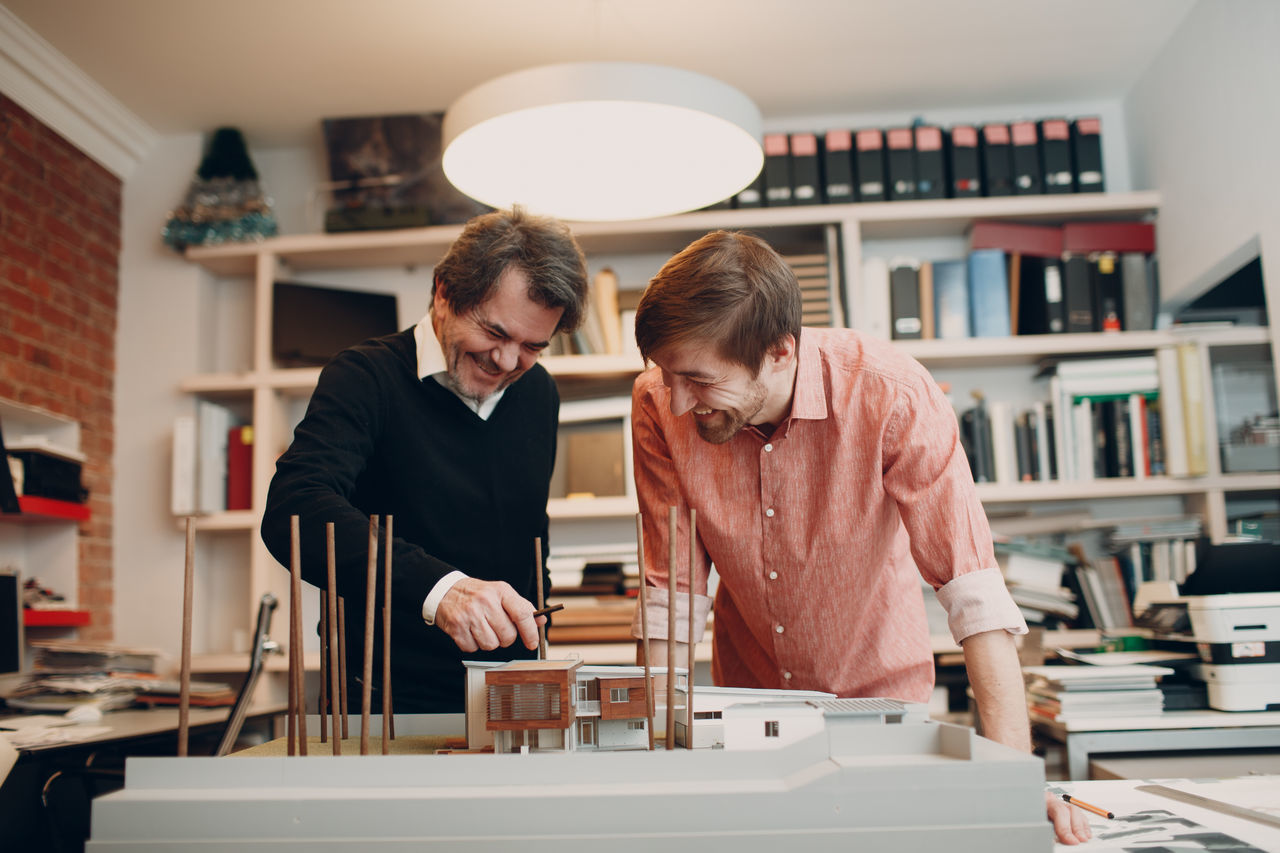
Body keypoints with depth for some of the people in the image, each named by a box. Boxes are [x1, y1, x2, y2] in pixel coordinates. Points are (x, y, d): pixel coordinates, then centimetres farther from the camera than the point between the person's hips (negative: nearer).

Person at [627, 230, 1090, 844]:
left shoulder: (892, 395, -25)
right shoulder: (659, 404, -16)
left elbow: (972, 587, -23)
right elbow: (672, 588, -10)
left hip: (881, 695, -1)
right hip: (747, 699, 2)